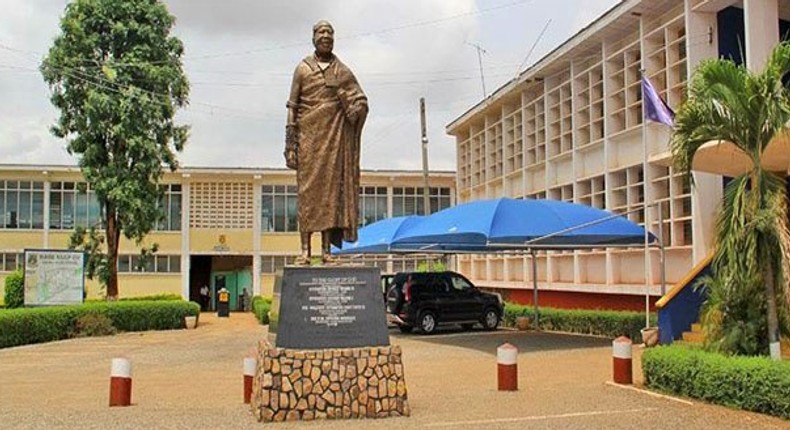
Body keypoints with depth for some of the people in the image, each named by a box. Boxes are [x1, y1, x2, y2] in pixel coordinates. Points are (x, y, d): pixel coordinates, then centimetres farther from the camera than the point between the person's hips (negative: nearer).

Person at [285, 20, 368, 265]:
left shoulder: (343, 71, 13)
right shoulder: (303, 69, 8)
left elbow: (361, 102, 15)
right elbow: (292, 107, 3)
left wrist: (356, 108, -9)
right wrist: (290, 145, -4)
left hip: (335, 136, 2)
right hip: (309, 136, -1)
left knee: (332, 188, -2)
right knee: (307, 190, -5)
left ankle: (327, 249, 0)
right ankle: (305, 249, -5)